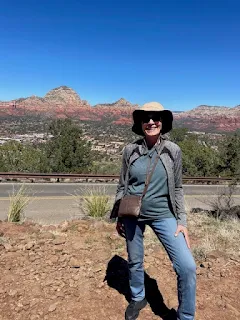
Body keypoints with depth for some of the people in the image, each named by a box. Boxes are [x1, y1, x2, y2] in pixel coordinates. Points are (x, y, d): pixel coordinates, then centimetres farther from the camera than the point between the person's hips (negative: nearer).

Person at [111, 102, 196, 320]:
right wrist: (118, 217, 7)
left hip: (163, 215, -1)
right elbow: (122, 186, 4)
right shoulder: (130, 150, -5)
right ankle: (138, 299, 47)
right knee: (135, 262, 17)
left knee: (187, 266, -8)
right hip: (133, 215, 1)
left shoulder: (173, 151, -7)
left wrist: (182, 221, -3)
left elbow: (177, 189, 1)